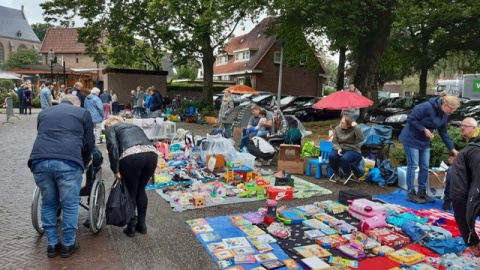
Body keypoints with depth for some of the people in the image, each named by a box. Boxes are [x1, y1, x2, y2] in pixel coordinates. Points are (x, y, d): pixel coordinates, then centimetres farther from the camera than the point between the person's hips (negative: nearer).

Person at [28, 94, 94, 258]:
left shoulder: (44, 113, 30)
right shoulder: (83, 113, 18)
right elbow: (88, 143, 16)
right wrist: (84, 164, 31)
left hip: (40, 160, 4)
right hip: (68, 161, -4)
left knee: (48, 203, 19)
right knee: (70, 204, 10)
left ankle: (52, 244, 27)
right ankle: (68, 245, 20)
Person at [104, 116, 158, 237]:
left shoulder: (110, 128, 19)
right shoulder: (134, 125, 35)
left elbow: (113, 146, 0)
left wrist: (115, 170, 1)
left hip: (132, 156, -5)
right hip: (151, 153, 5)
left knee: (131, 192, 13)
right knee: (141, 190, 21)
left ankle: (131, 227, 24)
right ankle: (142, 224, 30)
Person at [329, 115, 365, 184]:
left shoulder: (354, 129, -11)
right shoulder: (337, 128, 1)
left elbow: (361, 139, -29)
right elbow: (334, 142, 3)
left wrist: (356, 126, -30)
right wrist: (338, 149, -18)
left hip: (353, 151, -4)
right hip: (341, 150, 4)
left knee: (344, 158, -36)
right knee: (331, 156, -28)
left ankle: (346, 175, -4)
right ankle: (336, 173, 0)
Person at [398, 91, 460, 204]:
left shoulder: (444, 115, 2)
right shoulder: (427, 107, -24)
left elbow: (443, 133, 8)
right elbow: (411, 119, -22)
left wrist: (452, 149, 4)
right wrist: (424, 129, -24)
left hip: (424, 141, 8)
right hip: (412, 138, -8)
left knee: (425, 167, 8)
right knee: (413, 165, -5)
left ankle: (421, 192, 20)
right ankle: (411, 193, 3)